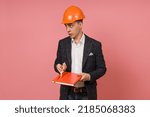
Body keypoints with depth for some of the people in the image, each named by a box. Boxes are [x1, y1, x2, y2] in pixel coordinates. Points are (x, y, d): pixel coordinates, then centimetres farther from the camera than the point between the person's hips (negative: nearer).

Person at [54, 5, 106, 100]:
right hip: (68, 94, 2)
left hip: (87, 94, -2)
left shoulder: (94, 45, -7)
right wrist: (60, 67, -14)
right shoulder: (62, 43, 1)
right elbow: (58, 63, 9)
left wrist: (90, 76, -21)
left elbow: (101, 68, -2)